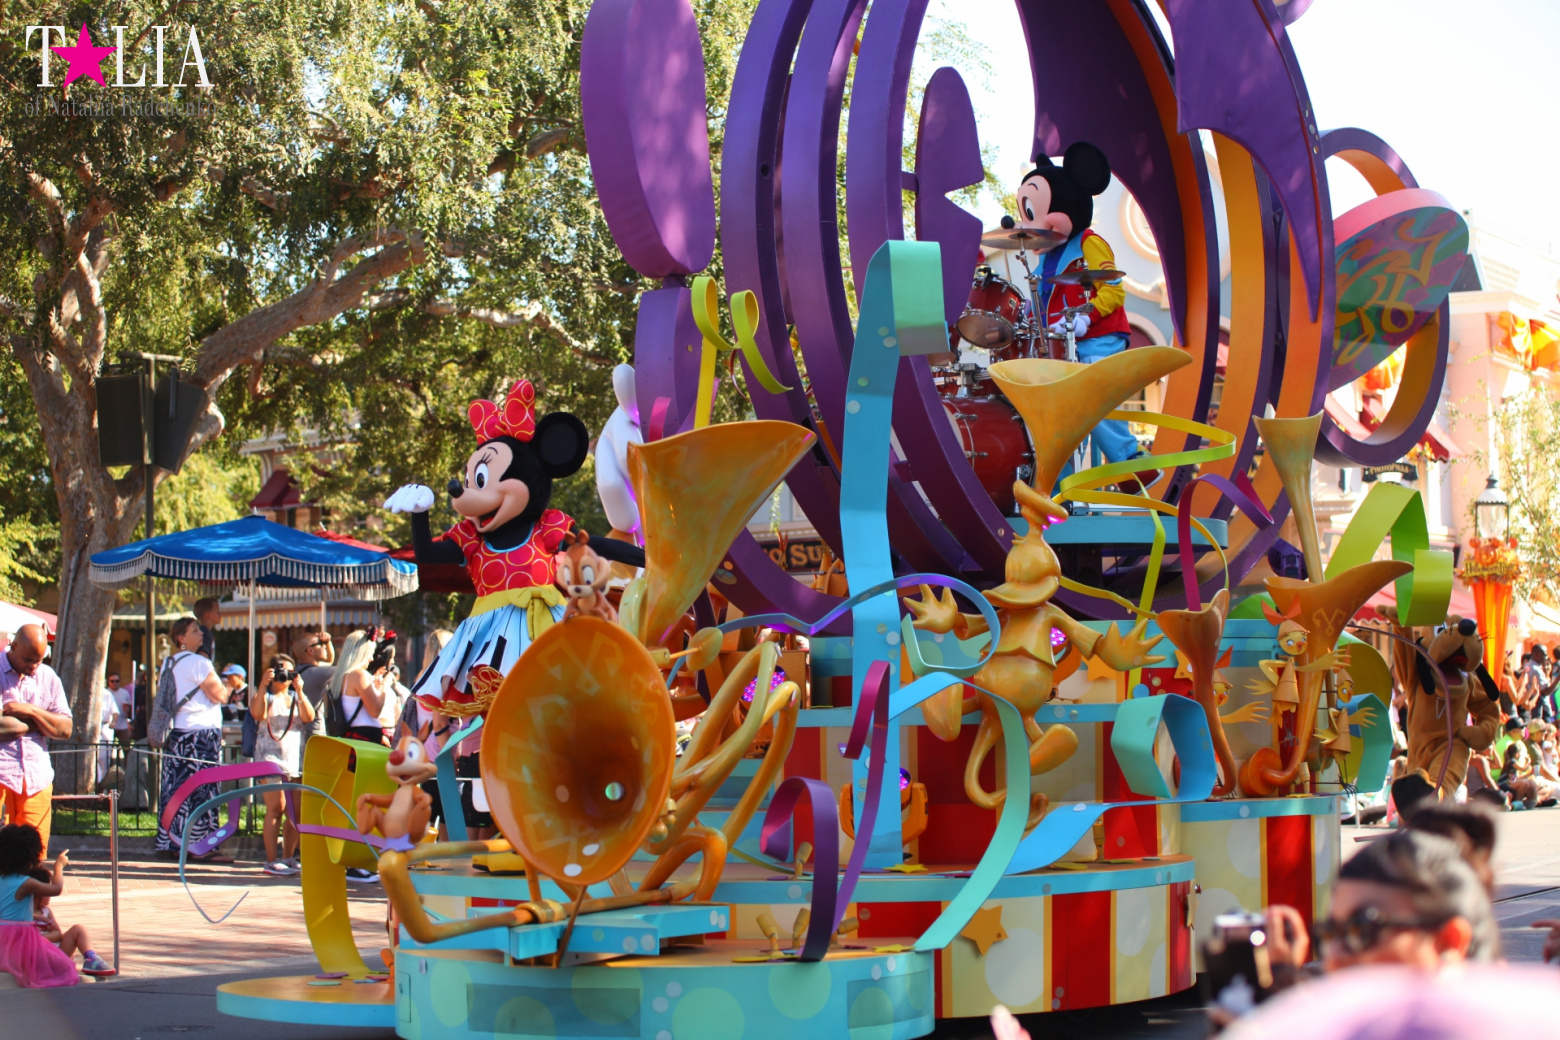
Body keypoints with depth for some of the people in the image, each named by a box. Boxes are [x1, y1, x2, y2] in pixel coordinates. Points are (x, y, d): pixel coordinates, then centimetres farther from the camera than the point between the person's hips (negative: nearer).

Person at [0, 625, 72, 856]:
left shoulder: (48, 678, 14)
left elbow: (65, 730, 8)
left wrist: (31, 711, -6)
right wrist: (39, 721, -2)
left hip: (37, 779, 4)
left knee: (35, 854, -2)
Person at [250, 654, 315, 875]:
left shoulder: (296, 698, 18)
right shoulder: (265, 697, 7)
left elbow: (309, 717, 0)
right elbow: (258, 714, -14)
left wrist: (299, 692, -11)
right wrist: (263, 686, -19)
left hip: (296, 761, 5)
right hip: (271, 759, -5)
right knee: (276, 809, -11)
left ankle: (288, 858, 13)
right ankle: (271, 861, -10)